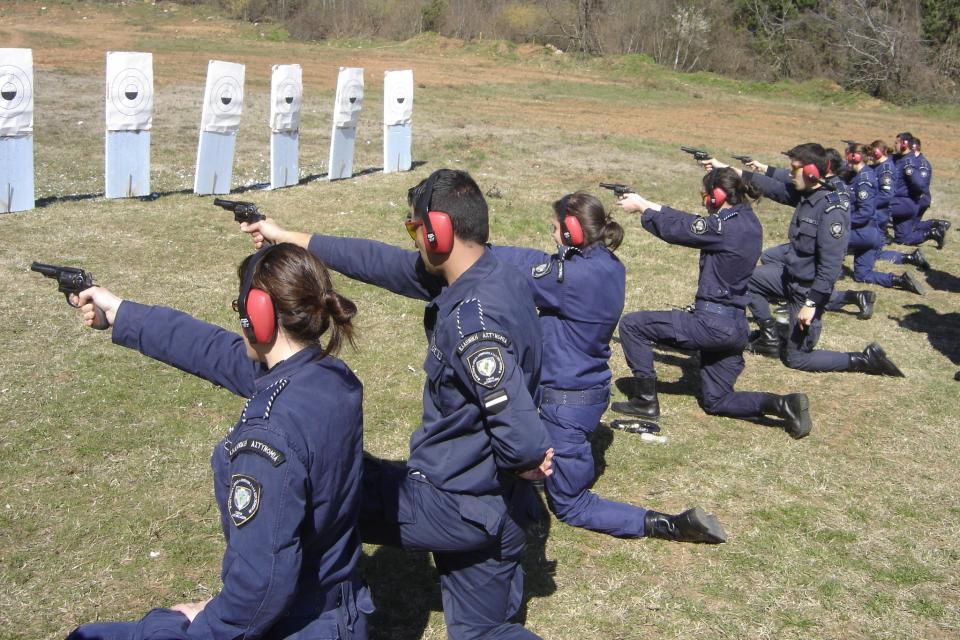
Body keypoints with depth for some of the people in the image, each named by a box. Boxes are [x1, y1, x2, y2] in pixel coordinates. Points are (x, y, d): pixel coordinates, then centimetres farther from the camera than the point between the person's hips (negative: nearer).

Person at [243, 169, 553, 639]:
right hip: (492, 511, 9)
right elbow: (382, 261, 10)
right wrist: (289, 238, 17)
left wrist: (523, 465, -12)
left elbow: (522, 438, -35)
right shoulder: (484, 277, 0)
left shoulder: (472, 318, -29)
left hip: (458, 507, -9)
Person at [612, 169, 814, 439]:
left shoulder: (723, 227, -19)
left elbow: (676, 229, -8)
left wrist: (642, 206, 8)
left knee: (631, 324, 0)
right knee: (716, 402, 19)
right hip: (737, 327, 9)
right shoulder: (748, 220, 9)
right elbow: (691, 223, 14)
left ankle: (645, 399, 6)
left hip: (712, 323, -9)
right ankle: (782, 404, 0)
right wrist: (650, 205, 14)